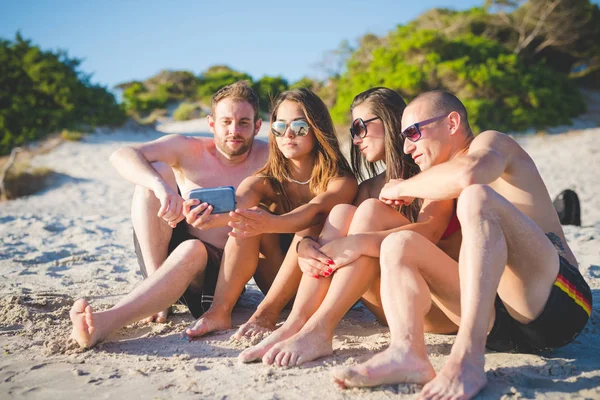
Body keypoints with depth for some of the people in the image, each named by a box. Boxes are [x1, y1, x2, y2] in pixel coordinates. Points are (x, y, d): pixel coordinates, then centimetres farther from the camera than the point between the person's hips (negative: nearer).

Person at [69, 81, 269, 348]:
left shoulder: (266, 158, -3)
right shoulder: (188, 149, -1)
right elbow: (121, 156, -16)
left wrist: (215, 220, -38)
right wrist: (161, 185, -38)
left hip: (223, 270, -2)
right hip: (163, 255, 3)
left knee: (192, 249, -37)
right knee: (157, 170, -16)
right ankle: (156, 290, -22)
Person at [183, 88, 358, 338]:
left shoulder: (342, 181, -11)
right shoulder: (267, 182, -1)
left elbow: (317, 210, -33)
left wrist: (271, 224, -53)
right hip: (279, 284, 3)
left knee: (312, 224, -30)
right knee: (246, 220, -20)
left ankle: (267, 312, -32)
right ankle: (220, 311, -29)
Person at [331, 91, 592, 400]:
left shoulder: (491, 141, 4)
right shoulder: (445, 189, 26)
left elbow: (466, 174, -20)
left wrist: (403, 188, -6)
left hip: (556, 299, -7)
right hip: (498, 323, 7)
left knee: (477, 197, -27)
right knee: (399, 244, -3)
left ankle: (467, 358, -38)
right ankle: (407, 352, -30)